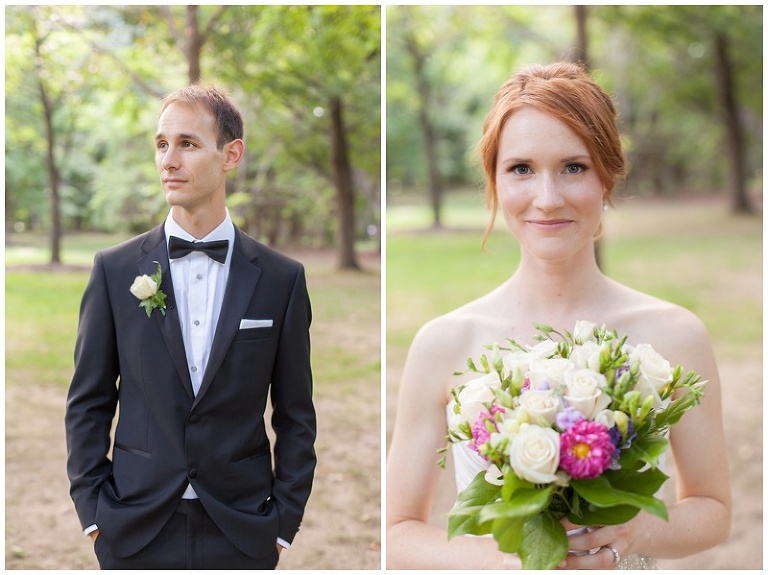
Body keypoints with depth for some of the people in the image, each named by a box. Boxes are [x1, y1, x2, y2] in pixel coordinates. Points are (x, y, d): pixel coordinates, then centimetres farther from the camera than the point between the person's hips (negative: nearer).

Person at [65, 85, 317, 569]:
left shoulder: (282, 279, 0)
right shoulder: (116, 270, 1)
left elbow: (296, 415, 3)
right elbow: (88, 402, 4)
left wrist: (284, 521, -1)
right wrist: (92, 510, -2)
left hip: (242, 535, 0)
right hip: (135, 531, 0)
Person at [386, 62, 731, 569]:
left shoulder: (675, 336, -14)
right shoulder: (443, 345, -15)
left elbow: (713, 509, -3)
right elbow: (400, 533, -9)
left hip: (619, 560, 1)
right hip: (489, 559, 0)